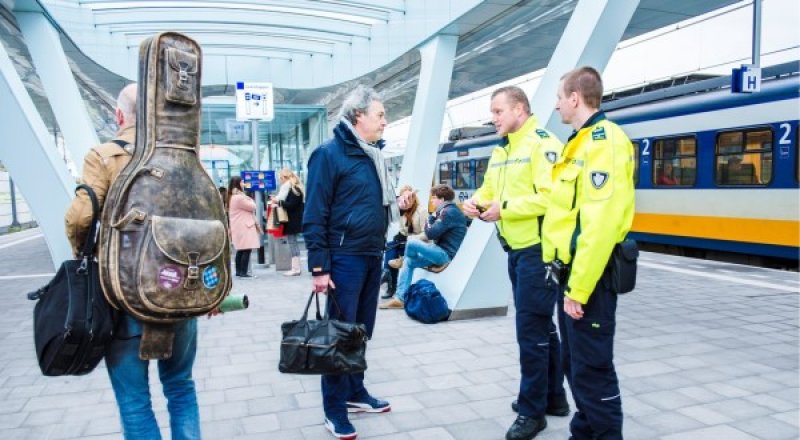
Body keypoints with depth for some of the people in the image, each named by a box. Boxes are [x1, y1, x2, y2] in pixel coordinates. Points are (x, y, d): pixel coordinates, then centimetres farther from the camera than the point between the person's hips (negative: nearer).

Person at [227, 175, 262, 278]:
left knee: (240, 250, 13)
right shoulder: (239, 197, -18)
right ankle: (243, 273, -13)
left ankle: (239, 271, 17)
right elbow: (252, 207, -10)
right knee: (247, 250, -11)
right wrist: (250, 200, 5)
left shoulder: (232, 197, 16)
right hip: (244, 227, -11)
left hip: (240, 227, 11)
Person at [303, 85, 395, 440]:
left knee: (362, 331, 16)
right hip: (345, 258, -8)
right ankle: (334, 411, 13)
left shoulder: (372, 155, 13)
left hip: (372, 257, 8)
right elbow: (314, 216, -15)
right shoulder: (329, 154, -11)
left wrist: (401, 204, 6)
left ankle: (355, 393, 31)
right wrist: (319, 267, -17)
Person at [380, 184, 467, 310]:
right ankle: (400, 298, 1)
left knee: (411, 243, -19)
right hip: (442, 251, 11)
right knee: (408, 261, 7)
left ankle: (402, 261, 16)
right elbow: (436, 233, 16)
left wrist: (431, 218, -2)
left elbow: (431, 233, -19)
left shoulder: (449, 212, -15)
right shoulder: (449, 210, 17)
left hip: (446, 254, -11)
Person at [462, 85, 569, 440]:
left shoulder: (542, 144, -13)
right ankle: (553, 397, 32)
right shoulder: (500, 152, 14)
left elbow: (551, 197, -24)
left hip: (538, 250, -9)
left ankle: (532, 410, 12)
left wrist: (505, 208, -21)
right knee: (540, 326, 18)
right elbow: (489, 189, 20)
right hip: (516, 249, 9)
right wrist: (476, 202, -2)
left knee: (531, 329, -3)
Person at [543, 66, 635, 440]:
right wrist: (566, 276, 16)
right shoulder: (580, 141, 15)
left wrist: (579, 287, -24)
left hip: (588, 276, -10)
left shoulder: (603, 142, -16)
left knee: (592, 367, 0)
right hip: (570, 270, 10)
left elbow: (601, 224, -24)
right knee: (574, 362, 19)